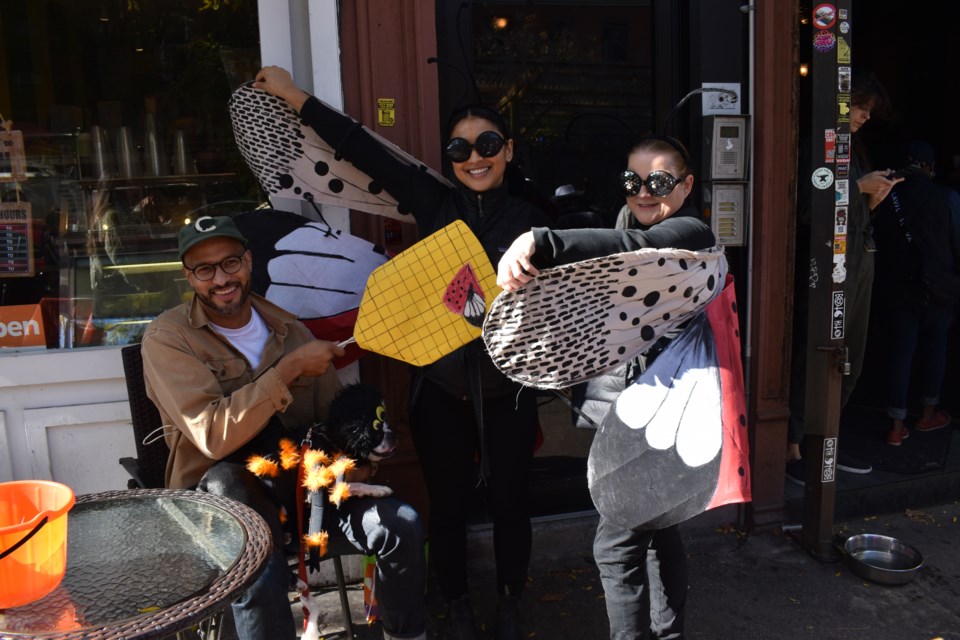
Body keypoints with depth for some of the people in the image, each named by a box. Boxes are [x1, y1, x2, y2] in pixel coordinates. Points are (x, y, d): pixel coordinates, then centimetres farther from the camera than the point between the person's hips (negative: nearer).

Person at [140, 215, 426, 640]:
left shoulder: (287, 328, 8)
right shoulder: (168, 337, -8)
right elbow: (215, 437, -21)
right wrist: (289, 369, -20)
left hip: (298, 477, 4)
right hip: (221, 489, -4)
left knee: (401, 525, -17)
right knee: (260, 573, -35)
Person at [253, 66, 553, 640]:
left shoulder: (532, 221, -2)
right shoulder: (435, 204, -2)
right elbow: (364, 149, -3)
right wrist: (294, 95, -2)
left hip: (506, 390, 0)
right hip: (439, 388, 1)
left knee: (510, 502, 14)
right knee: (448, 505, 14)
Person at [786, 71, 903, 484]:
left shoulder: (852, 149, 18)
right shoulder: (811, 147, -8)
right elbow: (805, 209, -19)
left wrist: (874, 199, 3)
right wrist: (859, 186, -11)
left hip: (859, 261, 9)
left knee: (850, 360, 12)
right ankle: (791, 449, 4)